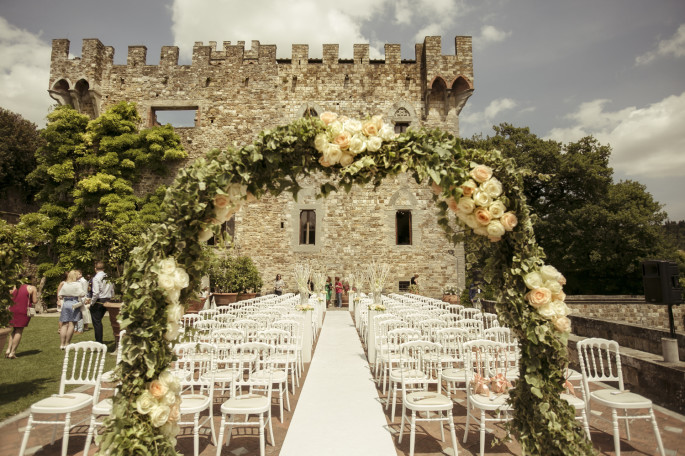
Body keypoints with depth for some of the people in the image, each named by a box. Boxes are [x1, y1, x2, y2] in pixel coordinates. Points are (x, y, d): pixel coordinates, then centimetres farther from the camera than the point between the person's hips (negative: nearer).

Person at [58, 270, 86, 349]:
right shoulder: (78, 284, -5)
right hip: (75, 304, -4)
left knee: (64, 325, 8)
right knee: (71, 324, 0)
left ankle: (62, 344, 7)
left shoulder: (64, 285, 9)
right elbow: (82, 295, -10)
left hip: (65, 304, 4)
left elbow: (60, 295, 10)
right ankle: (67, 343, 0)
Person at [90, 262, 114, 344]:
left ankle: (98, 342, 6)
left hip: (98, 301, -6)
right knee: (99, 321, 19)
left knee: (96, 322, 3)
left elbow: (96, 292, -19)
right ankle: (99, 340, 24)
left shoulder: (96, 278, -12)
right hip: (107, 301, 6)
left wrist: (92, 303, -8)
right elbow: (112, 291, 8)